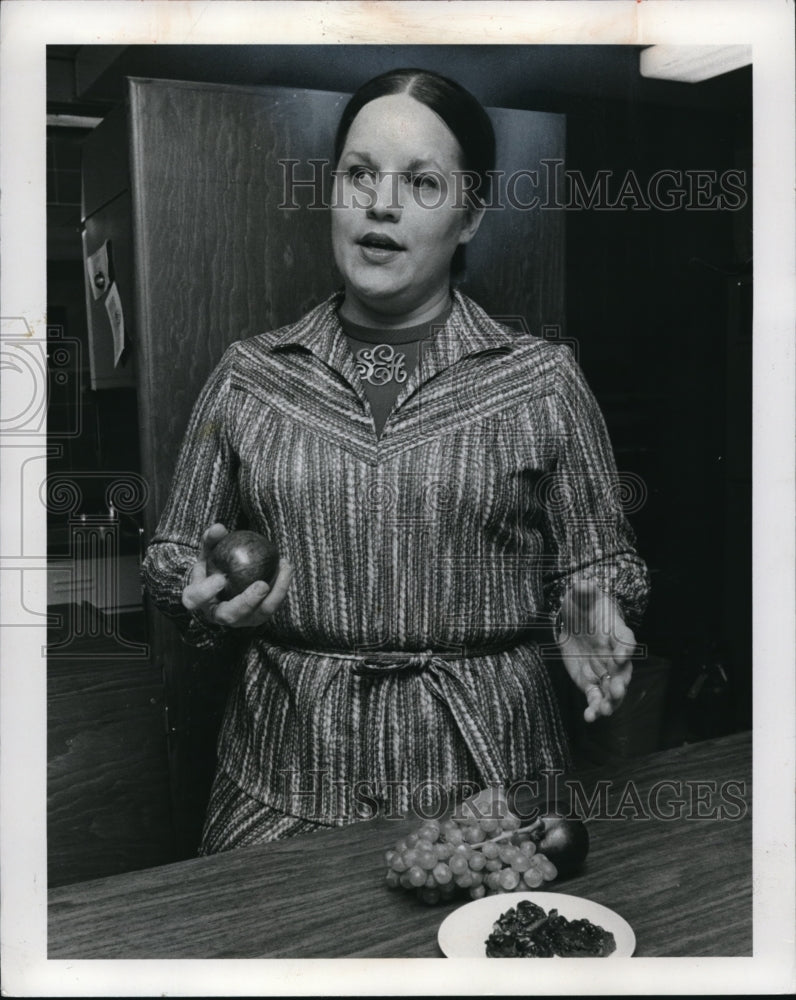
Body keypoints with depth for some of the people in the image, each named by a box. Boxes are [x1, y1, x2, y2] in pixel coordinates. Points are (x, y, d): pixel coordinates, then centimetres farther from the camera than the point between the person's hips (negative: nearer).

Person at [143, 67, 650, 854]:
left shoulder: (542, 380, 1)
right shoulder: (248, 375, 4)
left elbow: (597, 566, 8)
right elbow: (171, 558, 11)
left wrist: (587, 619, -13)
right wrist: (202, 593, -10)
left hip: (487, 764, 0)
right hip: (287, 769, 1)